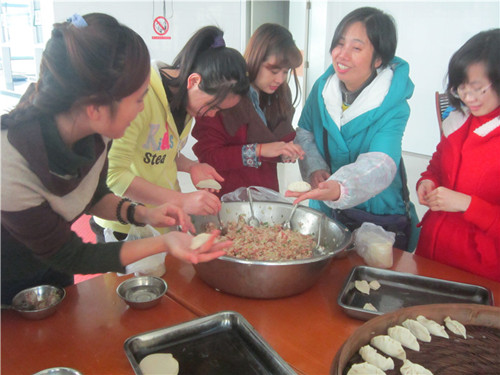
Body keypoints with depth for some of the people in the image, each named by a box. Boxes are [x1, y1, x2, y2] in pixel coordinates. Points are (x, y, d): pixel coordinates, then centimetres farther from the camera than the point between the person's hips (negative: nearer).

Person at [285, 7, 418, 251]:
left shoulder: (394, 107, -21)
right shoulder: (323, 86, -7)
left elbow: (379, 164, -35)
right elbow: (304, 132, 5)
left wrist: (339, 188, -56)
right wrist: (315, 168, -15)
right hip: (323, 212, 4)